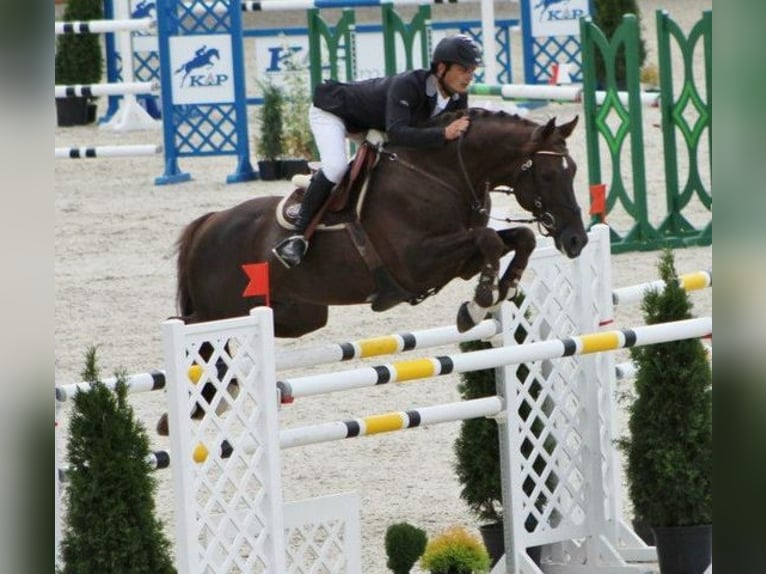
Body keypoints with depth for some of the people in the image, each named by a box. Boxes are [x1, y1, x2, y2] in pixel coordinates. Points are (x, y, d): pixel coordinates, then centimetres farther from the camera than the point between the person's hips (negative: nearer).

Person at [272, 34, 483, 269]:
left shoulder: (458, 99, -16)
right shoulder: (407, 86, -39)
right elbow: (396, 133, -51)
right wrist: (444, 134, -57)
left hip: (372, 124, 9)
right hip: (331, 111, -9)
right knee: (336, 166, -31)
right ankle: (299, 235, -25)